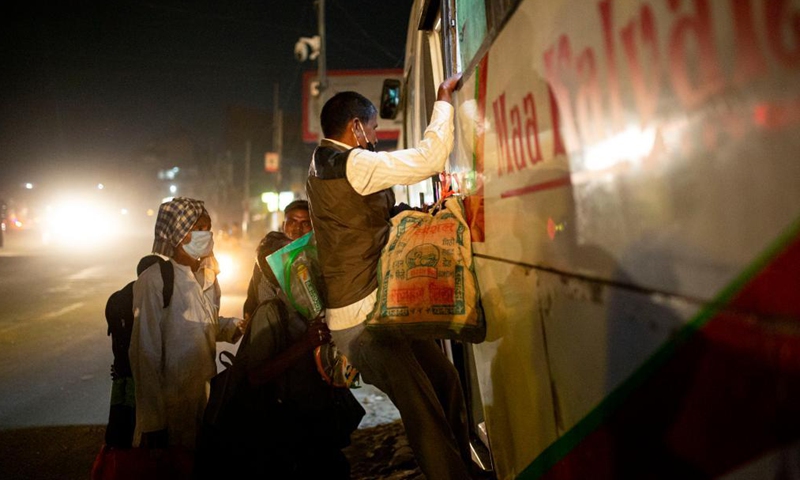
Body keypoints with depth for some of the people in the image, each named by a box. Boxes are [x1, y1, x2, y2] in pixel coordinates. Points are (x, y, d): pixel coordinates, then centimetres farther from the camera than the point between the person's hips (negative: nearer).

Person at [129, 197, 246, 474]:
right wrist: (153, 417, -16)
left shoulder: (207, 276, 6)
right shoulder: (155, 279, -17)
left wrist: (233, 326, 1)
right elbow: (145, 352, -16)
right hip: (169, 399, -7)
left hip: (204, 391, 7)